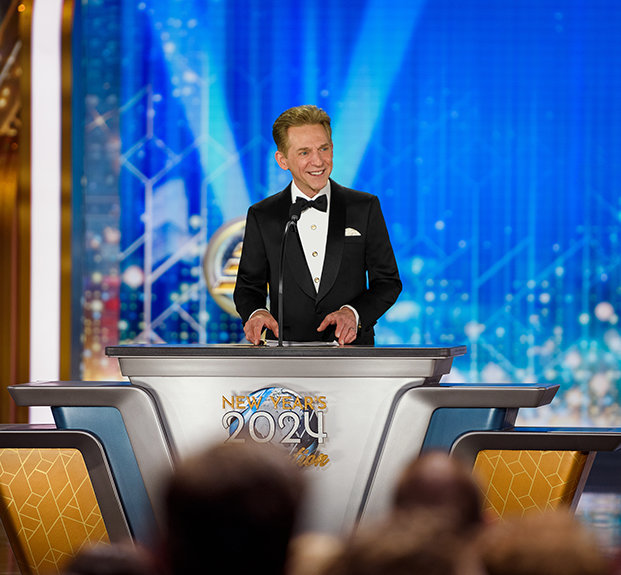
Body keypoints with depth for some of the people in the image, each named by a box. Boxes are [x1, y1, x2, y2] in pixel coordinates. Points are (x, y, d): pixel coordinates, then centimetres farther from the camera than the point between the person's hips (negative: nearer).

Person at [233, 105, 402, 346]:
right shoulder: (262, 216, 9)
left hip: (351, 347, -2)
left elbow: (388, 281, 9)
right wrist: (256, 313, -8)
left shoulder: (365, 208, 8)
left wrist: (354, 313, -8)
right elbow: (249, 286, 15)